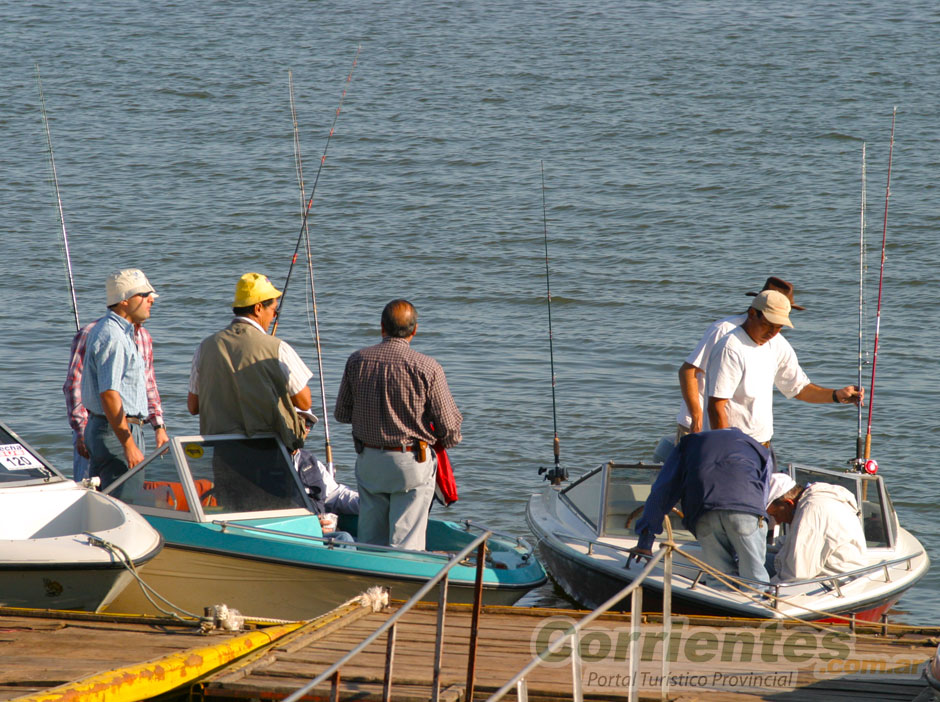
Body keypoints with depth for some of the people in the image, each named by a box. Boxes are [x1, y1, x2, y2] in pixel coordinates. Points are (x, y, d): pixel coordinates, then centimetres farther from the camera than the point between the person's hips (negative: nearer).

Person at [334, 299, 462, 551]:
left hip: (368, 461, 4)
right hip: (412, 463, -4)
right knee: (406, 543, 1)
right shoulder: (427, 367, -14)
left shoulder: (357, 360, -2)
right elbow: (449, 427, -10)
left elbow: (341, 414, 8)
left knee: (369, 541, 13)